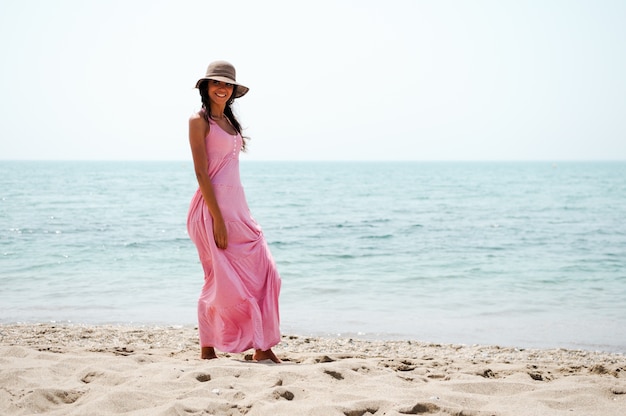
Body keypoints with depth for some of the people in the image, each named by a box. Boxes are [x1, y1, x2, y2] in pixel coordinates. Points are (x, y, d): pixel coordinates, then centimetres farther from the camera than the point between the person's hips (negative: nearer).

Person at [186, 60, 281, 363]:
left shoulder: (229, 121, 17)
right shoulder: (199, 121, -7)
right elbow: (201, 172, -14)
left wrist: (238, 214, 18)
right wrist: (218, 219, -20)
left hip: (238, 206, 8)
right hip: (214, 206, -8)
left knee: (262, 273, 3)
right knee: (222, 280, -4)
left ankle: (262, 348, 8)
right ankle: (207, 351, 8)